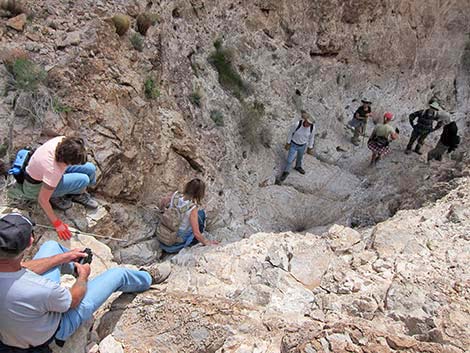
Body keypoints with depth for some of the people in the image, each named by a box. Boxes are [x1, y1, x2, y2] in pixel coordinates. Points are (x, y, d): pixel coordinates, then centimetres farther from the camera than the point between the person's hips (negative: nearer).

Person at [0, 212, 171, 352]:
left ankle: (75, 264, 44)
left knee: (51, 246, 10)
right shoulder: (41, 289, -45)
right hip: (53, 332, -5)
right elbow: (73, 300, -21)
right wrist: (83, 275, -1)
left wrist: (64, 257, -2)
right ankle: (148, 277, 38)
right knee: (117, 274, 4)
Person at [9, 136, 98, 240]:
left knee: (90, 169, -10)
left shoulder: (64, 141, -29)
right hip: (38, 184, -6)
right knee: (83, 180, -25)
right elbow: (42, 200, -30)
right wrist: (57, 224, -22)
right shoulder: (54, 171, -43)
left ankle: (79, 194, 14)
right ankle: (55, 198, 1)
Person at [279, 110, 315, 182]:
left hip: (302, 145, 3)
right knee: (290, 160, 10)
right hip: (293, 144, -3)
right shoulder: (297, 124, -35)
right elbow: (290, 132, -16)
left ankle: (298, 167, 61)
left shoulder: (312, 127, -26)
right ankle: (286, 172, 38)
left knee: (300, 157, 30)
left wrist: (310, 148, 4)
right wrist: (288, 143, -6)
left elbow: (311, 137, -7)